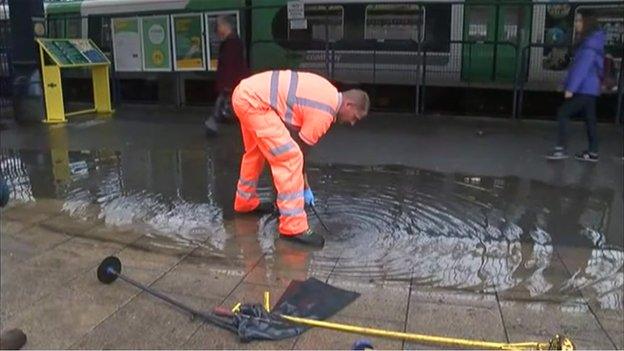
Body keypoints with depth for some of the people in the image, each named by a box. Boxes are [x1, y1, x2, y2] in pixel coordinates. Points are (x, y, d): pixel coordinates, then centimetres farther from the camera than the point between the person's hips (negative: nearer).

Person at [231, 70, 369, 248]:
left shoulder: (328, 94, 14)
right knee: (290, 158, -12)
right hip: (253, 101, -11)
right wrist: (305, 188, 9)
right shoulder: (324, 114, -13)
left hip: (246, 91, 11)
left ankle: (246, 201, 47)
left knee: (256, 152, 28)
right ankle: (293, 227, -8)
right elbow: (300, 149, -5)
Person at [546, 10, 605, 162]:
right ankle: (593, 153, 16)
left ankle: (561, 149, -7)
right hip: (589, 87, 10)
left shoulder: (590, 42, -15)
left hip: (585, 88, -10)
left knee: (563, 113, -8)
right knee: (590, 118, 11)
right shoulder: (592, 40, 16)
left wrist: (571, 88, -22)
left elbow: (582, 67, -22)